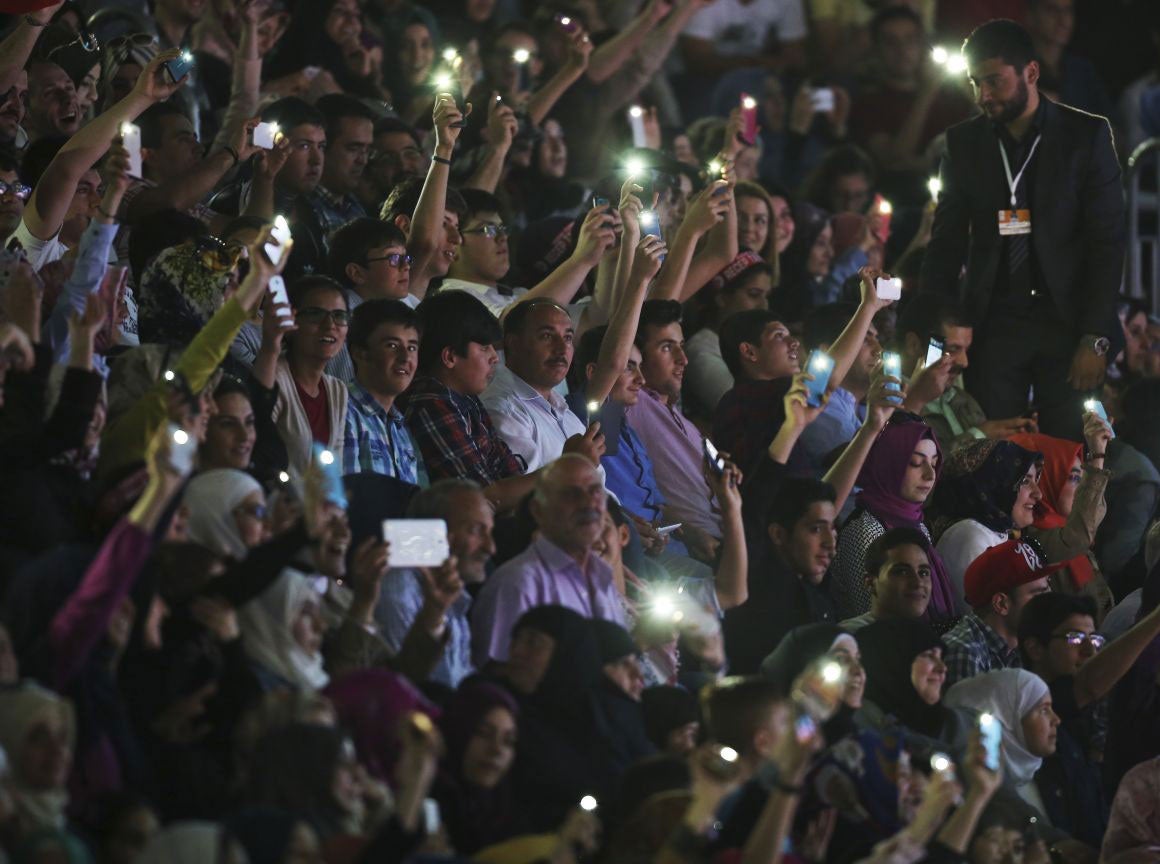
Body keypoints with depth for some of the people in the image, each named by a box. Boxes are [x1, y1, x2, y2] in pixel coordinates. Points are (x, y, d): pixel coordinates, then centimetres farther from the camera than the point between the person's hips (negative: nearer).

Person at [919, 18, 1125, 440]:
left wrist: (1095, 339, -10)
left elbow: (1107, 241, -4)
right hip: (995, 323, 2)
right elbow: (947, 243, 9)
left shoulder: (1086, 135, -2)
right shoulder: (964, 142, 6)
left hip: (1067, 322, -2)